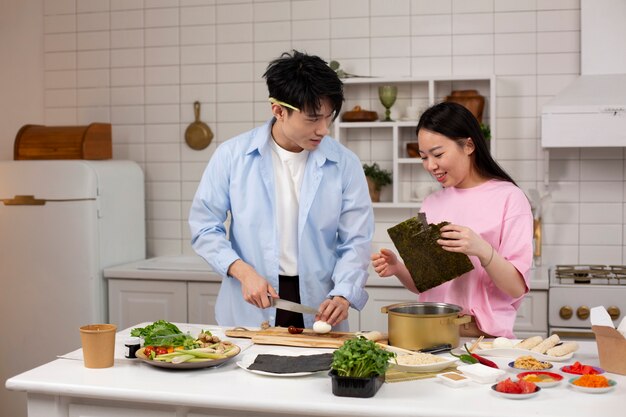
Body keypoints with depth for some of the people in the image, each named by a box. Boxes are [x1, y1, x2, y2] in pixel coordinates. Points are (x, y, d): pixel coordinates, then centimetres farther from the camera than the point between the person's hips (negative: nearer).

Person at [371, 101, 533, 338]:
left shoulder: (509, 198, -1)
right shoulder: (432, 203, 13)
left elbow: (517, 288, -6)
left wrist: (483, 251, -22)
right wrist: (398, 269, -2)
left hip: (485, 336, -4)